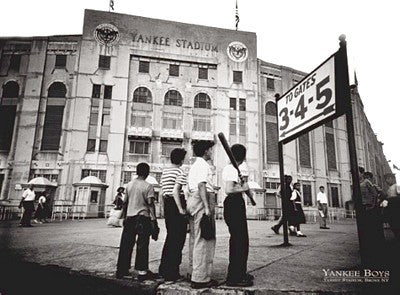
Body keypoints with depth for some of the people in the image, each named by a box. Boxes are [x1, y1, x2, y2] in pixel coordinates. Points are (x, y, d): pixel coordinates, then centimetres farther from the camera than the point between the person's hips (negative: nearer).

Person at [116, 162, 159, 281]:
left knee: (126, 244, 11)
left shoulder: (129, 185, 9)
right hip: (143, 218, -5)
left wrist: (124, 217, 22)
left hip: (129, 218, 5)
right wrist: (153, 220, -11)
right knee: (142, 246, 1)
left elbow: (125, 203, 12)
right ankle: (142, 272, 4)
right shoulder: (148, 186, -7)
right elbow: (150, 204, -12)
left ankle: (121, 270, 19)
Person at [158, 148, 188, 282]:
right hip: (176, 204, -9)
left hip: (167, 204, 9)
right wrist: (181, 209, -21)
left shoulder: (164, 171, 15)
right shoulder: (180, 172, -10)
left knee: (170, 236, 19)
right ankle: (171, 273, 3)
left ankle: (163, 269, 28)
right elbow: (175, 191, -21)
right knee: (178, 239, -1)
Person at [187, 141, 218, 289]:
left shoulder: (193, 165, 23)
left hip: (192, 199, 11)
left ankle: (195, 272, 23)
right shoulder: (203, 164, -8)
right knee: (204, 239, -8)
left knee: (195, 237, 14)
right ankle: (200, 278, -5)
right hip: (202, 200, -10)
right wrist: (207, 207, -23)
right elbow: (201, 185, -19)